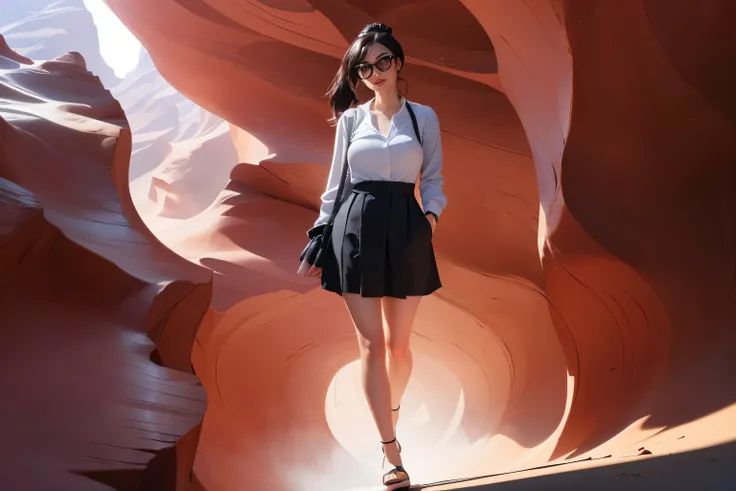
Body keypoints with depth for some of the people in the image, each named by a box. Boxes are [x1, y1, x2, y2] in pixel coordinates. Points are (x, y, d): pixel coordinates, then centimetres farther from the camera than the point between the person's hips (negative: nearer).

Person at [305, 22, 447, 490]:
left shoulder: (423, 116, 7)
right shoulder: (350, 119, 8)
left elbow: (434, 178, 8)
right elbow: (336, 182, 12)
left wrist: (431, 214, -10)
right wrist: (321, 233, 7)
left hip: (405, 230, 0)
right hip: (356, 228, 0)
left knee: (398, 342, 6)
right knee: (371, 343, -4)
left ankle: (391, 413, 37)